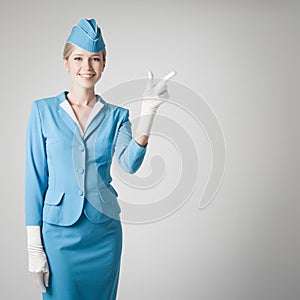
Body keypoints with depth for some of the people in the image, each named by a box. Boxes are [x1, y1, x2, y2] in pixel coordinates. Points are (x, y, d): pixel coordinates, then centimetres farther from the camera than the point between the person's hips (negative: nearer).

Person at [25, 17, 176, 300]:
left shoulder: (116, 115, 3)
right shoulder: (43, 110, -2)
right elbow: (35, 177, -2)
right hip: (59, 230, -2)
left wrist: (147, 112, -28)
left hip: (105, 231, 2)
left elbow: (129, 164, -15)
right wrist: (34, 246, -5)